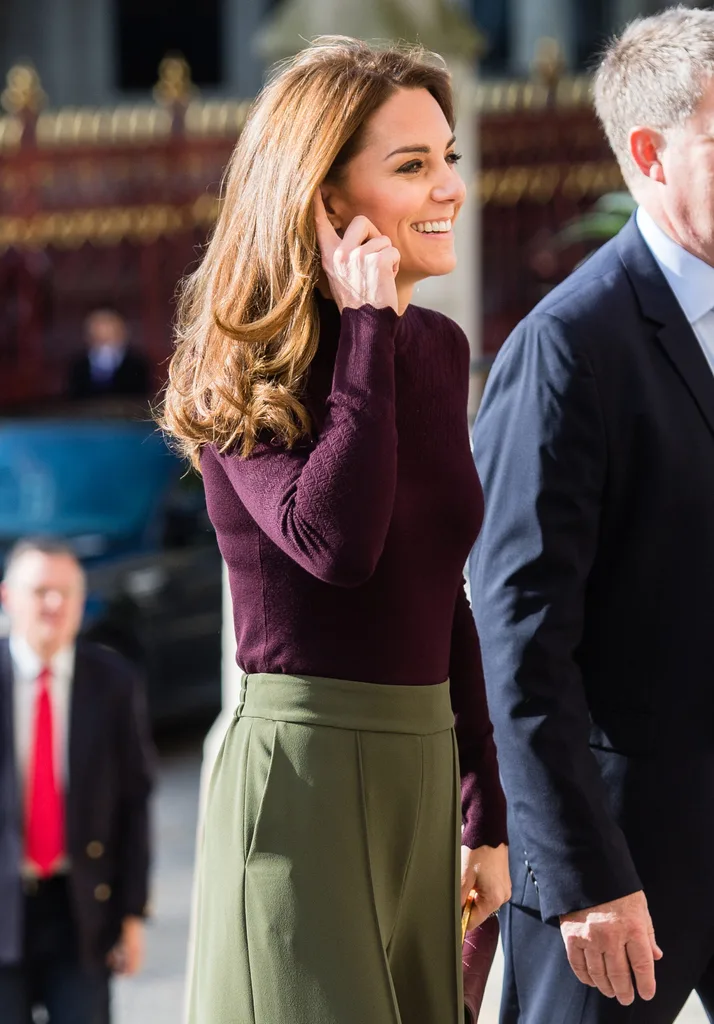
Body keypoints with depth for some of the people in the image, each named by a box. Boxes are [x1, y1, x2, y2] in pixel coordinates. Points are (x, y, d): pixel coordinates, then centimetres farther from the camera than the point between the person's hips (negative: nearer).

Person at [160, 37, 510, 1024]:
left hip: (422, 766, 7)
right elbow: (334, 543, -26)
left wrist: (487, 814, 16)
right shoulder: (249, 368, -8)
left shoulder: (438, 348, 10)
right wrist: (366, 328, -18)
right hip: (301, 765, -7)